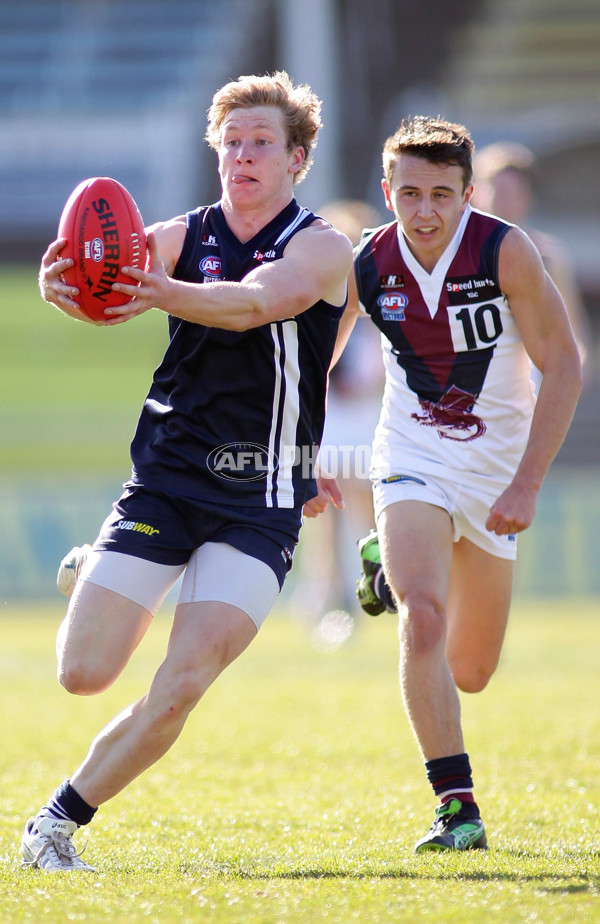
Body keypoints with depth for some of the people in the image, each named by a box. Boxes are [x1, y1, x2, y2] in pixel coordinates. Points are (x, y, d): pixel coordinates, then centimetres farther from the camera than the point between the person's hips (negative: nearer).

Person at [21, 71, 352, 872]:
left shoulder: (322, 249, -5)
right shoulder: (182, 237, 4)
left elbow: (255, 302, -27)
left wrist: (166, 293, -46)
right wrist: (70, 286, -41)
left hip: (260, 502, -2)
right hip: (164, 482, 2)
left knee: (182, 686, -16)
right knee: (82, 674, -3)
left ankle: (58, 824, 0)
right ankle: (98, 572, 32)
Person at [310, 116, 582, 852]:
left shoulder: (504, 250, -19)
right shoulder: (366, 265, -12)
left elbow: (564, 365, -14)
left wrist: (527, 485, -19)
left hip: (496, 463, 0)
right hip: (412, 459, 0)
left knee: (470, 673, 12)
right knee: (422, 621, -26)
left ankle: (393, 568, 44)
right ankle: (456, 805, -16)